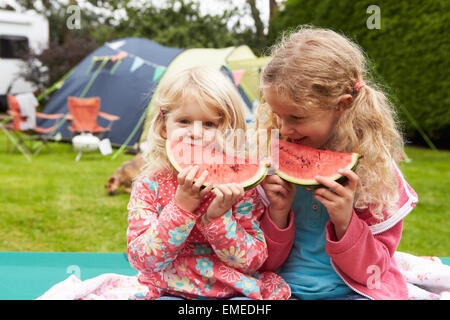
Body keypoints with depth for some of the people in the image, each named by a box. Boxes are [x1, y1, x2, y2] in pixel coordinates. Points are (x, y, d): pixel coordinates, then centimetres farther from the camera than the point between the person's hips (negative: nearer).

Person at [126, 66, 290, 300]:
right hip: (169, 291, 0)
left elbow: (253, 260, -5)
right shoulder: (149, 186, -3)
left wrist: (217, 217, -19)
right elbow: (141, 260, -10)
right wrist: (181, 208, -20)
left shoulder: (238, 184, -4)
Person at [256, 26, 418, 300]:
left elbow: (371, 271, -3)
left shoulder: (374, 168, -7)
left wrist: (345, 223, -20)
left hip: (353, 292, -1)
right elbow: (266, 262, 3)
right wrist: (278, 213, -14)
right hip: (285, 290, 2)